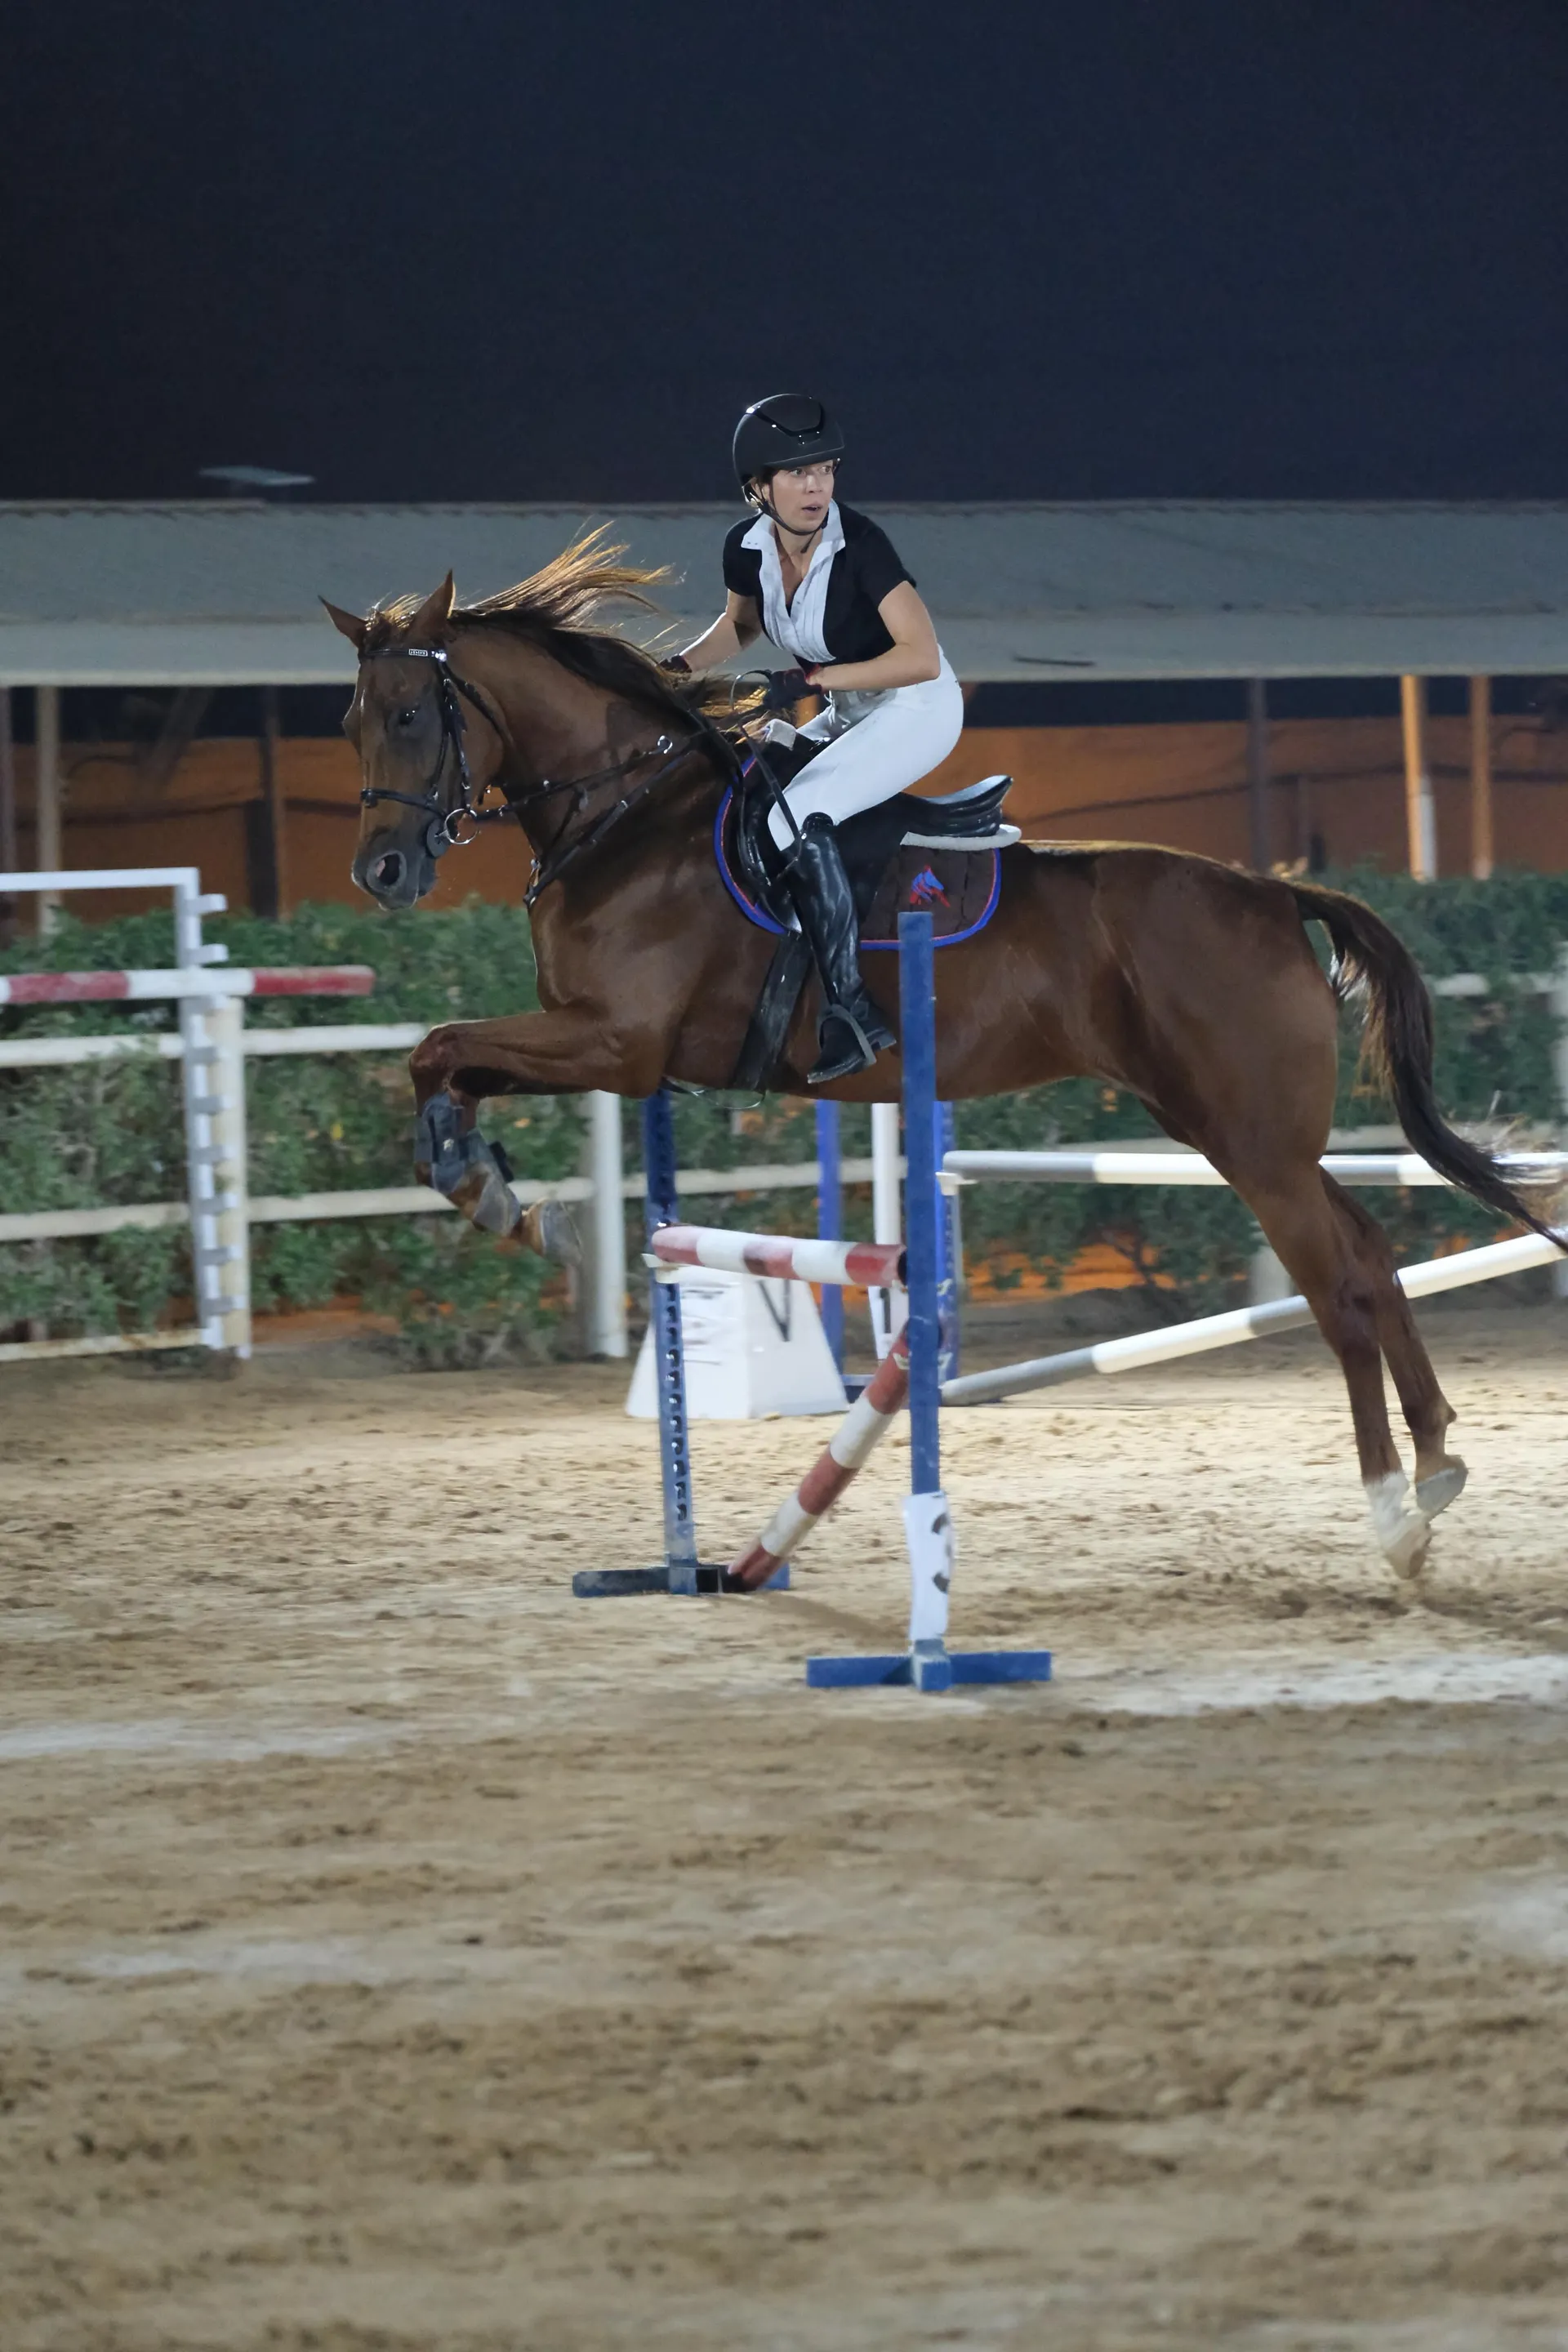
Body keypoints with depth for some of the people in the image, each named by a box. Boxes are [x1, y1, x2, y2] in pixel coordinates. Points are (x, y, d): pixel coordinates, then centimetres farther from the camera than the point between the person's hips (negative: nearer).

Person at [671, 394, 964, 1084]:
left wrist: (810, 679, -31)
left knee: (799, 818, -28)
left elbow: (922, 658, -29)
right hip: (848, 716, 8)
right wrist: (679, 669, -3)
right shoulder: (747, 548, -7)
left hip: (918, 708, -8)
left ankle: (847, 1008, -30)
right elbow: (741, 624, 15)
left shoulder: (859, 545, -26)